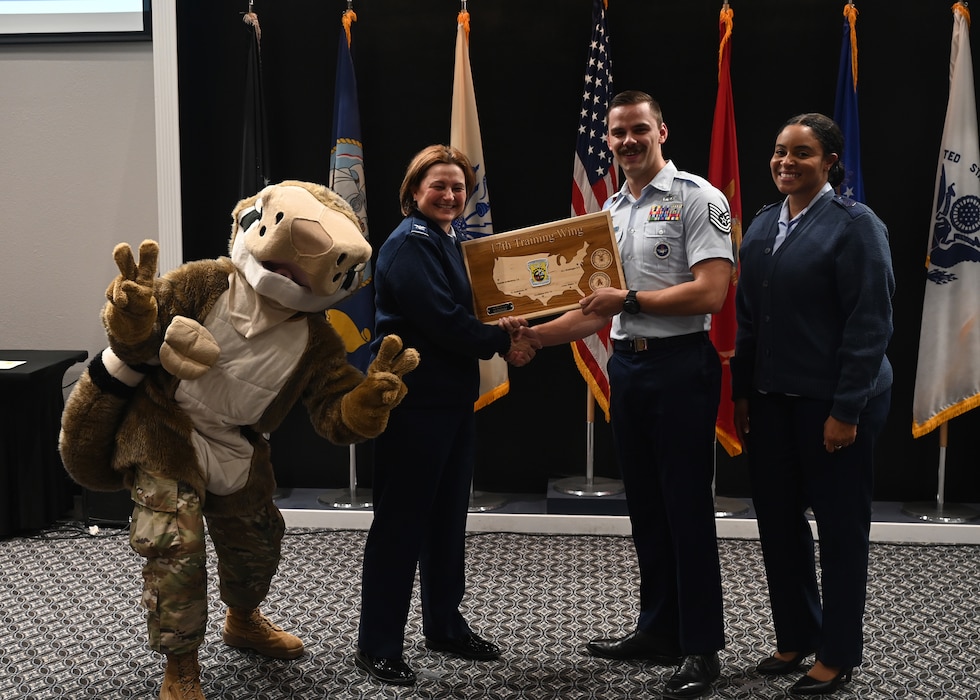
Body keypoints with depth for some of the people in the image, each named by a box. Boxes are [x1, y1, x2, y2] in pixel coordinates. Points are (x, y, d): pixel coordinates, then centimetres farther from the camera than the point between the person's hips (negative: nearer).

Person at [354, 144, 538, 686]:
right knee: (401, 521, -4)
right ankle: (377, 646, 4)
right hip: (415, 401, -9)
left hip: (454, 398, 9)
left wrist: (512, 329, 2)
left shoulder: (449, 242, 15)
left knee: (448, 517, 16)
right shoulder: (409, 244, -13)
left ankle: (444, 625, 28)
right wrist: (502, 344, -10)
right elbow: (441, 319, -21)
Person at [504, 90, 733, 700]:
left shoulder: (698, 199, -8)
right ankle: (659, 631, 25)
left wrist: (629, 299, -17)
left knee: (688, 507, -4)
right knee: (645, 505, 13)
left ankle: (702, 648, 4)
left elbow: (710, 292, -18)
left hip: (682, 364, -8)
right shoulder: (609, 211, 15)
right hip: (627, 365, 8)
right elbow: (598, 310, 18)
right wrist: (534, 334, 7)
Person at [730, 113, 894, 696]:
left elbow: (871, 324, -14)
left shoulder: (855, 224, -10)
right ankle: (796, 637, 29)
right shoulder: (764, 224, 9)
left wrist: (847, 410, -17)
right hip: (772, 399, 6)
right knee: (778, 517, 12)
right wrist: (742, 393, 8)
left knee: (840, 526, 6)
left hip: (832, 401, -6)